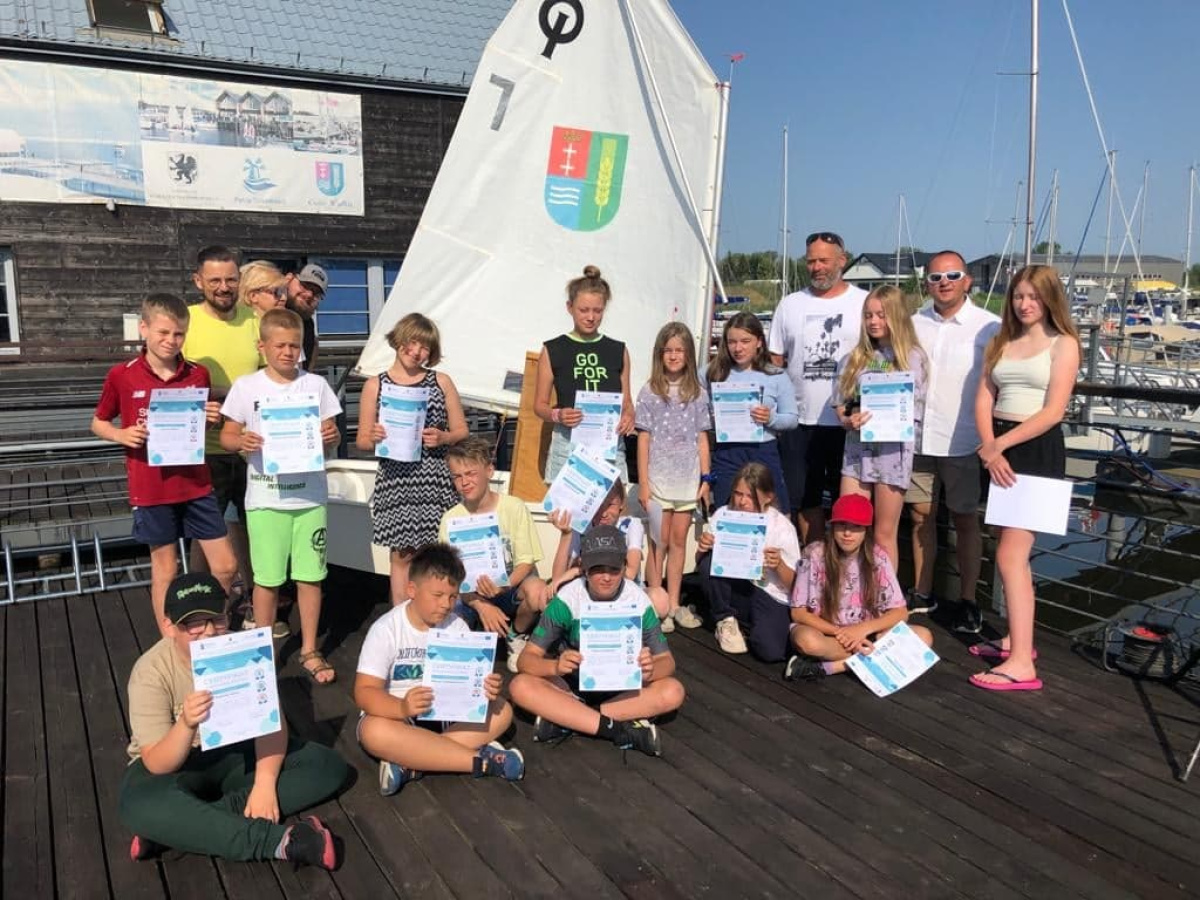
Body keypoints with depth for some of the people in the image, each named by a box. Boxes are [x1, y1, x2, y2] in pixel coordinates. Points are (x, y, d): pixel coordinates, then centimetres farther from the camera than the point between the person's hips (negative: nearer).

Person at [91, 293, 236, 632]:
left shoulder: (198, 375, 0)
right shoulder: (122, 375, -6)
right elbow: (98, 423, 6)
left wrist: (212, 419, -9)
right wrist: (122, 435, -15)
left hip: (196, 484, 3)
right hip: (152, 489, -2)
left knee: (226, 566, 4)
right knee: (165, 570, 9)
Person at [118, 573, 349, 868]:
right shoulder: (151, 671, -21)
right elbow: (156, 765, -24)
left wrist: (264, 783, -33)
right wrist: (187, 724, -44)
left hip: (237, 753, 3)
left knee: (329, 766, -18)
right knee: (139, 805, -38)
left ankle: (184, 828, -26)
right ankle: (280, 840, -36)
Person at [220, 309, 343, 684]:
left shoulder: (316, 384, 3)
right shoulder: (246, 386, 0)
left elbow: (330, 434, 8)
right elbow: (227, 435, 4)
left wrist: (330, 437, -16)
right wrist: (241, 442, -19)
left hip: (309, 495, 1)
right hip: (265, 498, -1)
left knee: (310, 575, 7)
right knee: (267, 578, 6)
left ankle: (309, 650, 21)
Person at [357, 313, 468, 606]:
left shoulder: (441, 382, 9)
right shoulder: (375, 384, 8)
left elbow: (462, 431, 12)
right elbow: (362, 440, 8)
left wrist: (443, 438, -9)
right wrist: (374, 438, -14)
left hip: (435, 480, 0)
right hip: (395, 479, 0)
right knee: (402, 555, 4)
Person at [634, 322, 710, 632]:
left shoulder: (697, 393, 6)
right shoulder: (649, 393, -1)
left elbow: (702, 438, 8)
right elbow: (643, 440, -2)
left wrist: (706, 479, 4)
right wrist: (643, 482, -6)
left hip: (688, 480, 3)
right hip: (659, 479, -3)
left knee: (679, 540, 9)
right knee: (660, 542, 3)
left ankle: (674, 604, 18)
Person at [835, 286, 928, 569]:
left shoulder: (912, 357, 1)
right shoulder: (855, 358, 12)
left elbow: (913, 411, -2)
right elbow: (841, 405, 10)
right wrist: (849, 420, -10)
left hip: (893, 449, -3)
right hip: (857, 447, 3)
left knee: (884, 535, 4)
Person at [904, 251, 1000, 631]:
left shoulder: (988, 327, -5)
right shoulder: (914, 323, 7)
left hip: (961, 442, -4)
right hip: (918, 438, 4)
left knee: (965, 519, 6)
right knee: (921, 516, 11)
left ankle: (968, 601, 17)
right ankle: (922, 594, 24)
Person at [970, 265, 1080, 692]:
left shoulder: (1063, 344, -4)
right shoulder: (1001, 342, 13)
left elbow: (1053, 411, -13)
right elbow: (983, 400, 5)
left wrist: (1000, 444, -16)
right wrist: (990, 449, -10)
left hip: (1038, 450, -6)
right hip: (1000, 449, 6)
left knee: (1010, 555, -13)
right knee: (1014, 551, 14)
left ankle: (1022, 664, -13)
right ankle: (1016, 638, 26)